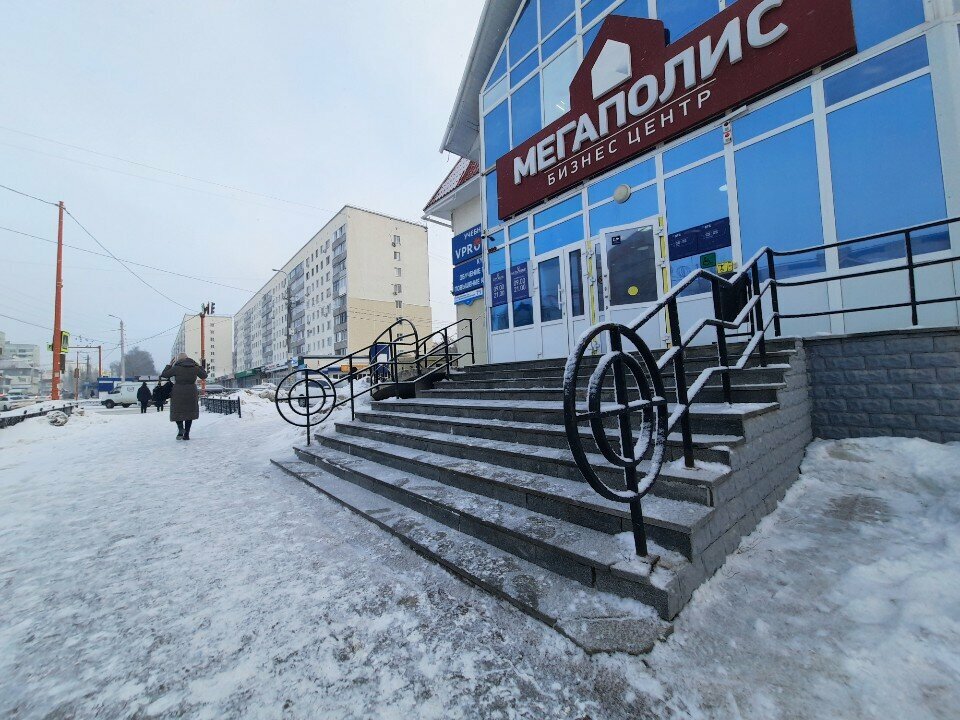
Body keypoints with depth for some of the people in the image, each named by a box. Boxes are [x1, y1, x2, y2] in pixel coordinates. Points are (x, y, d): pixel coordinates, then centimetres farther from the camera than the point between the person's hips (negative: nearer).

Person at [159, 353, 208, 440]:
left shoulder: (176, 368, -8)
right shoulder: (195, 367, 0)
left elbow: (163, 375, 1)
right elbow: (204, 376, 12)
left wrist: (169, 365, 10)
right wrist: (199, 366, 19)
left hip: (178, 394, -2)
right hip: (191, 394, 2)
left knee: (177, 412, 12)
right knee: (189, 413, 11)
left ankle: (180, 428, -13)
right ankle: (186, 434, 11)